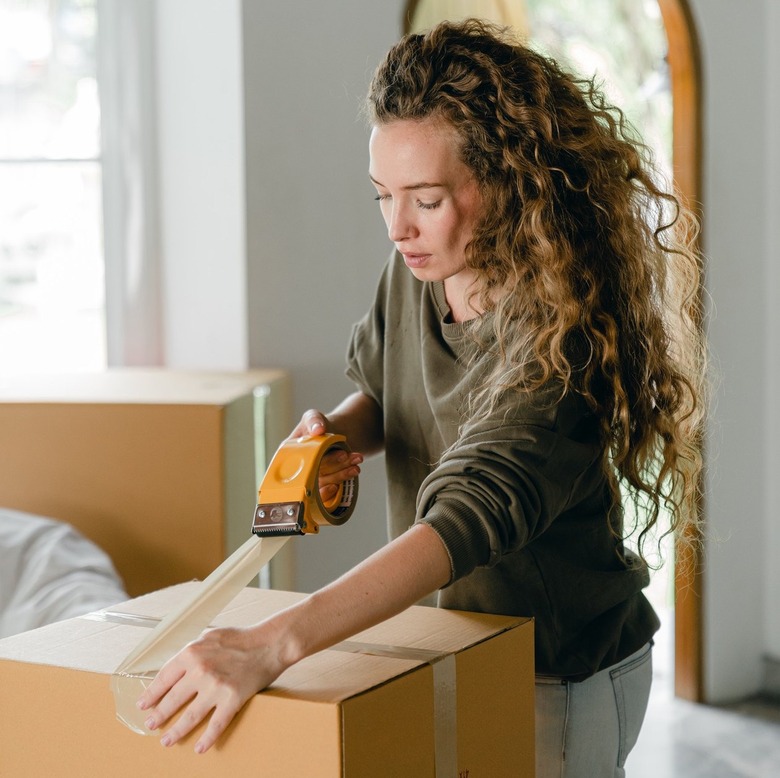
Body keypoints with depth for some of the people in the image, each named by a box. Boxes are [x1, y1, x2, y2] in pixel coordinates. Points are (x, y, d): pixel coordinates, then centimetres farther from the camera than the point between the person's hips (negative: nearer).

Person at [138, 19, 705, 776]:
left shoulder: (559, 337, -30)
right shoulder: (412, 274, -7)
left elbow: (471, 518, -42)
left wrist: (272, 644, -52)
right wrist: (338, 431, -13)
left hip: (562, 678, -7)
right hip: (461, 641, 7)